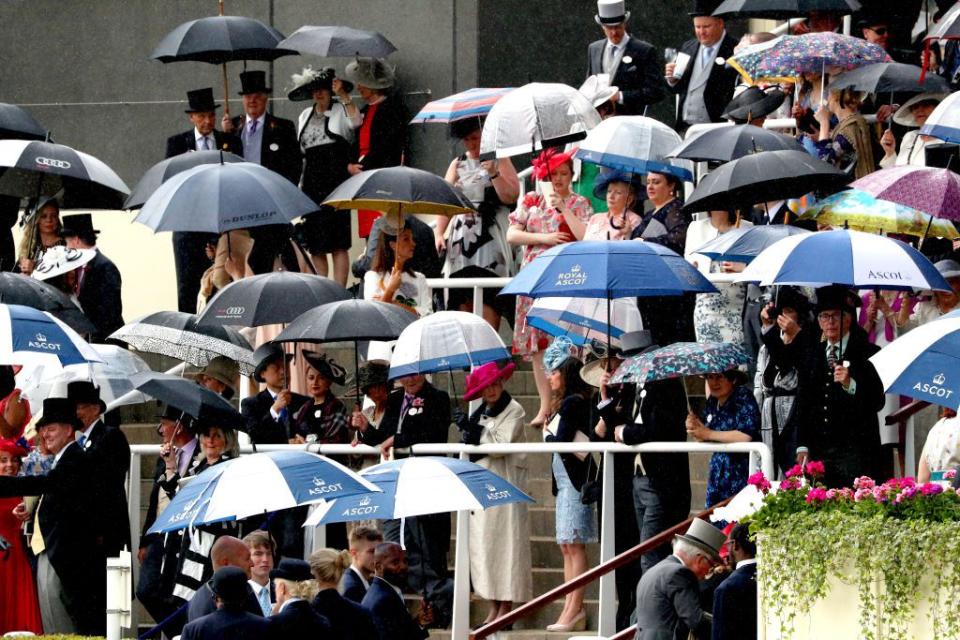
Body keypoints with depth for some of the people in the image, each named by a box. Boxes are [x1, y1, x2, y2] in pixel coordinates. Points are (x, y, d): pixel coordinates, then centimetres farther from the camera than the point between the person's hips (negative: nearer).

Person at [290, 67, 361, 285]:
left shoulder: (341, 111, 4)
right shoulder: (305, 116, 18)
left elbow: (355, 121, -19)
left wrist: (343, 95, -22)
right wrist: (300, 184, 17)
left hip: (335, 183, -5)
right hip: (311, 185, 5)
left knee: (338, 244, -7)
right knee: (315, 246, 3)